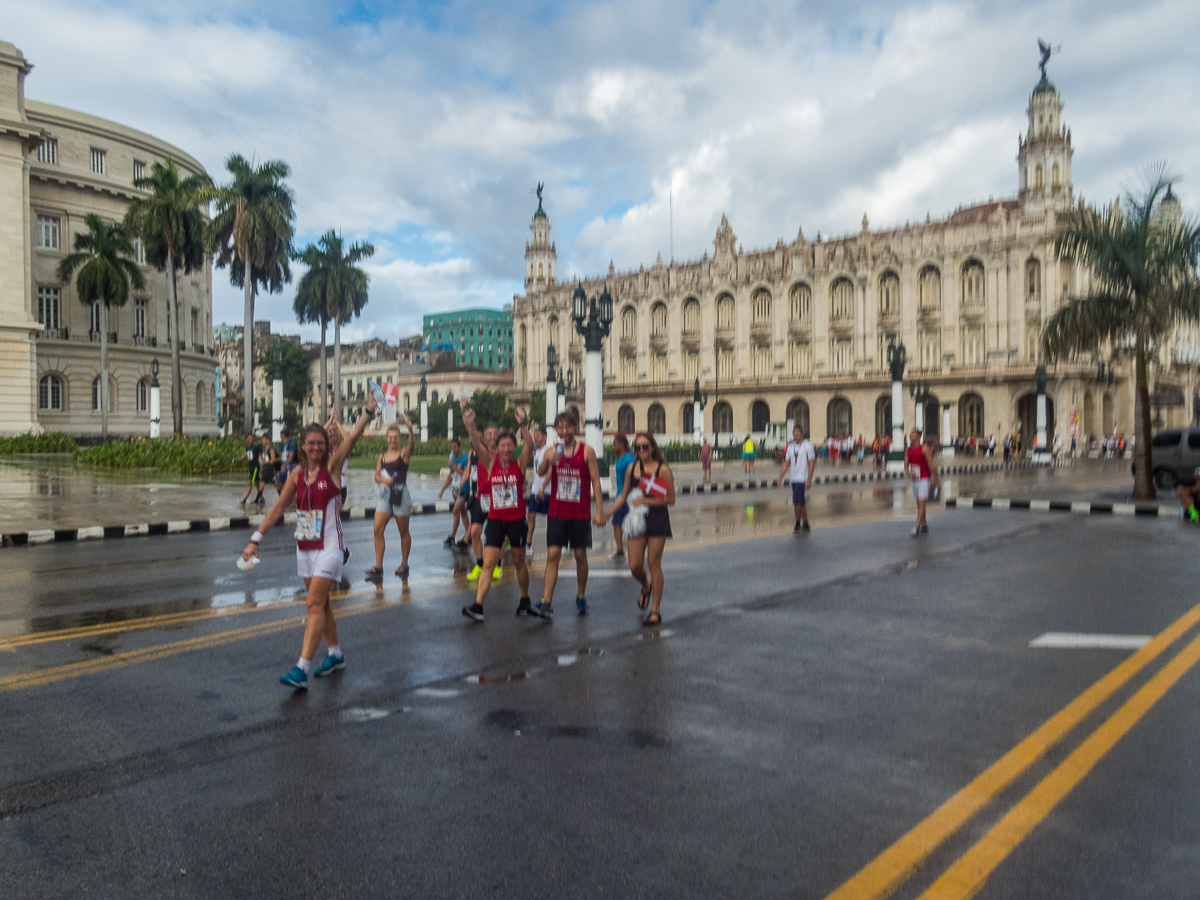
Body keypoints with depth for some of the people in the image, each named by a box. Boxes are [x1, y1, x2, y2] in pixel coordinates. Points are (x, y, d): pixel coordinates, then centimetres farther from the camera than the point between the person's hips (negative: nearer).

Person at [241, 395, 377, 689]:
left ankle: (302, 669, -14)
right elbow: (278, 508, 8)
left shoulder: (332, 467, -7)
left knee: (314, 603, -12)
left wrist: (368, 412, -30)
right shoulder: (297, 474, 5)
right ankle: (335, 655, 30)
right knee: (319, 603, 14)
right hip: (304, 546, 6)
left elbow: (352, 438, -20)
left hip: (328, 546, -6)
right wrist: (256, 539, 5)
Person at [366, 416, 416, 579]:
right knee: (378, 529, -6)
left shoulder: (404, 453, 0)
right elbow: (376, 476, 10)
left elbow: (412, 445, -22)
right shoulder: (382, 456, 14)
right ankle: (378, 566, -3)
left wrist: (410, 429, -40)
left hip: (401, 493, -4)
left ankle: (404, 564, 16)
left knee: (403, 531, 4)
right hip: (385, 494, 4)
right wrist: (384, 479, -13)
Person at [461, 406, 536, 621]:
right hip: (495, 519, 1)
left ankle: (525, 601, 30)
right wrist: (470, 426, -31)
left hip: (517, 519, -1)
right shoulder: (491, 463, 1)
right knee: (488, 563, -6)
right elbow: (477, 445, -14)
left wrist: (522, 425, -37)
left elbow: (530, 445, -22)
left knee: (519, 562, 12)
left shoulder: (520, 464, -4)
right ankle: (478, 606, -10)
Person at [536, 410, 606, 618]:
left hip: (580, 513, -1)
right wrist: (548, 460, -35)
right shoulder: (552, 451, 3)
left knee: (580, 555, 8)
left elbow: (595, 482, -1)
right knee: (553, 555, -5)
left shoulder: (587, 451, -2)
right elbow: (540, 473, -14)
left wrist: (599, 511, -7)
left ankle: (581, 597, 26)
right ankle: (546, 603, -7)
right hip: (556, 513, 1)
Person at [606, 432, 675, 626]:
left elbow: (671, 499, -8)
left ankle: (656, 610, 10)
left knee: (654, 564, -2)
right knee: (634, 566, 0)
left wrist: (645, 501, -15)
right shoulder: (632, 469, 7)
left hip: (657, 520, -4)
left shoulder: (662, 469, -7)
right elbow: (624, 495, 16)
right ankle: (646, 587, 35)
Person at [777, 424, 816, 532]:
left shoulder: (808, 445, -7)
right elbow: (786, 463, 15)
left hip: (803, 478, -6)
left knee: (797, 501, -12)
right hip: (794, 478, 6)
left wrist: (809, 480, -16)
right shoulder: (790, 446, 11)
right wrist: (780, 478, 8)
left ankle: (798, 524, 0)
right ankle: (805, 525, 18)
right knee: (800, 503, 10)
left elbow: (811, 464, -9)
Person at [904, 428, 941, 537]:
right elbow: (906, 465, 6)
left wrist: (936, 481, -10)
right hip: (914, 480, 7)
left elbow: (932, 465, -11)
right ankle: (924, 525, 28)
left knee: (921, 503, -12)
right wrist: (909, 473, -17)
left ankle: (917, 528, -17)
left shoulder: (924, 448, -12)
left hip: (924, 480, -7)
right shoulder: (909, 450, 8)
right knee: (919, 504, 15)